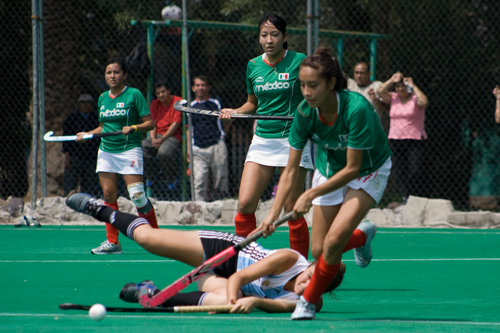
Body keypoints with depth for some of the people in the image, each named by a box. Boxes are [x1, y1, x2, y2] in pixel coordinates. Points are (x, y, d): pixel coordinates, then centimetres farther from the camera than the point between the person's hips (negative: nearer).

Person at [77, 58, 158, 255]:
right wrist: (87, 134, 9)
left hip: (129, 150, -6)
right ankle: (112, 242, 3)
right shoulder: (103, 98, 13)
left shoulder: (134, 95, -3)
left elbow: (150, 123, -5)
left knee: (136, 194, -14)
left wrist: (133, 128, -21)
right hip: (106, 151, 6)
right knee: (108, 195, -1)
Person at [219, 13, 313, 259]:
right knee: (245, 204, -6)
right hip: (262, 140, 4)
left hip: (293, 139, -4)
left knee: (292, 209, -4)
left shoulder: (299, 62, -5)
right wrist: (235, 112, 5)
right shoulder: (253, 66, 9)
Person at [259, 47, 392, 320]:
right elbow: (291, 170, -14)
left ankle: (309, 300, 5)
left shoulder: (356, 109, -35)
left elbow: (352, 168, -28)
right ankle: (362, 235, 33)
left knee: (333, 241, -21)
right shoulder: (305, 113, -21)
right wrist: (273, 214, -22)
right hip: (329, 170, 5)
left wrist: (311, 195, -31)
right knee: (318, 250, 0)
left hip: (368, 172, -5)